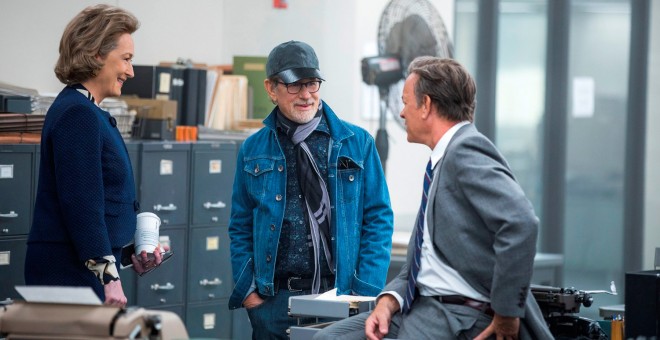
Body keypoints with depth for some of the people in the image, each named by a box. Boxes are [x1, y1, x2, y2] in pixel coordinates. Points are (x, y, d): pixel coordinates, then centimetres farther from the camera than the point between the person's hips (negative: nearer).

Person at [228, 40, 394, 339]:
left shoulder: (357, 143, 4)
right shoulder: (253, 150, 8)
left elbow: (378, 219, 2)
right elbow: (241, 227, 11)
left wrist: (366, 293, -6)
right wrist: (247, 290, -1)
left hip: (340, 295, -1)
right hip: (274, 299, 1)